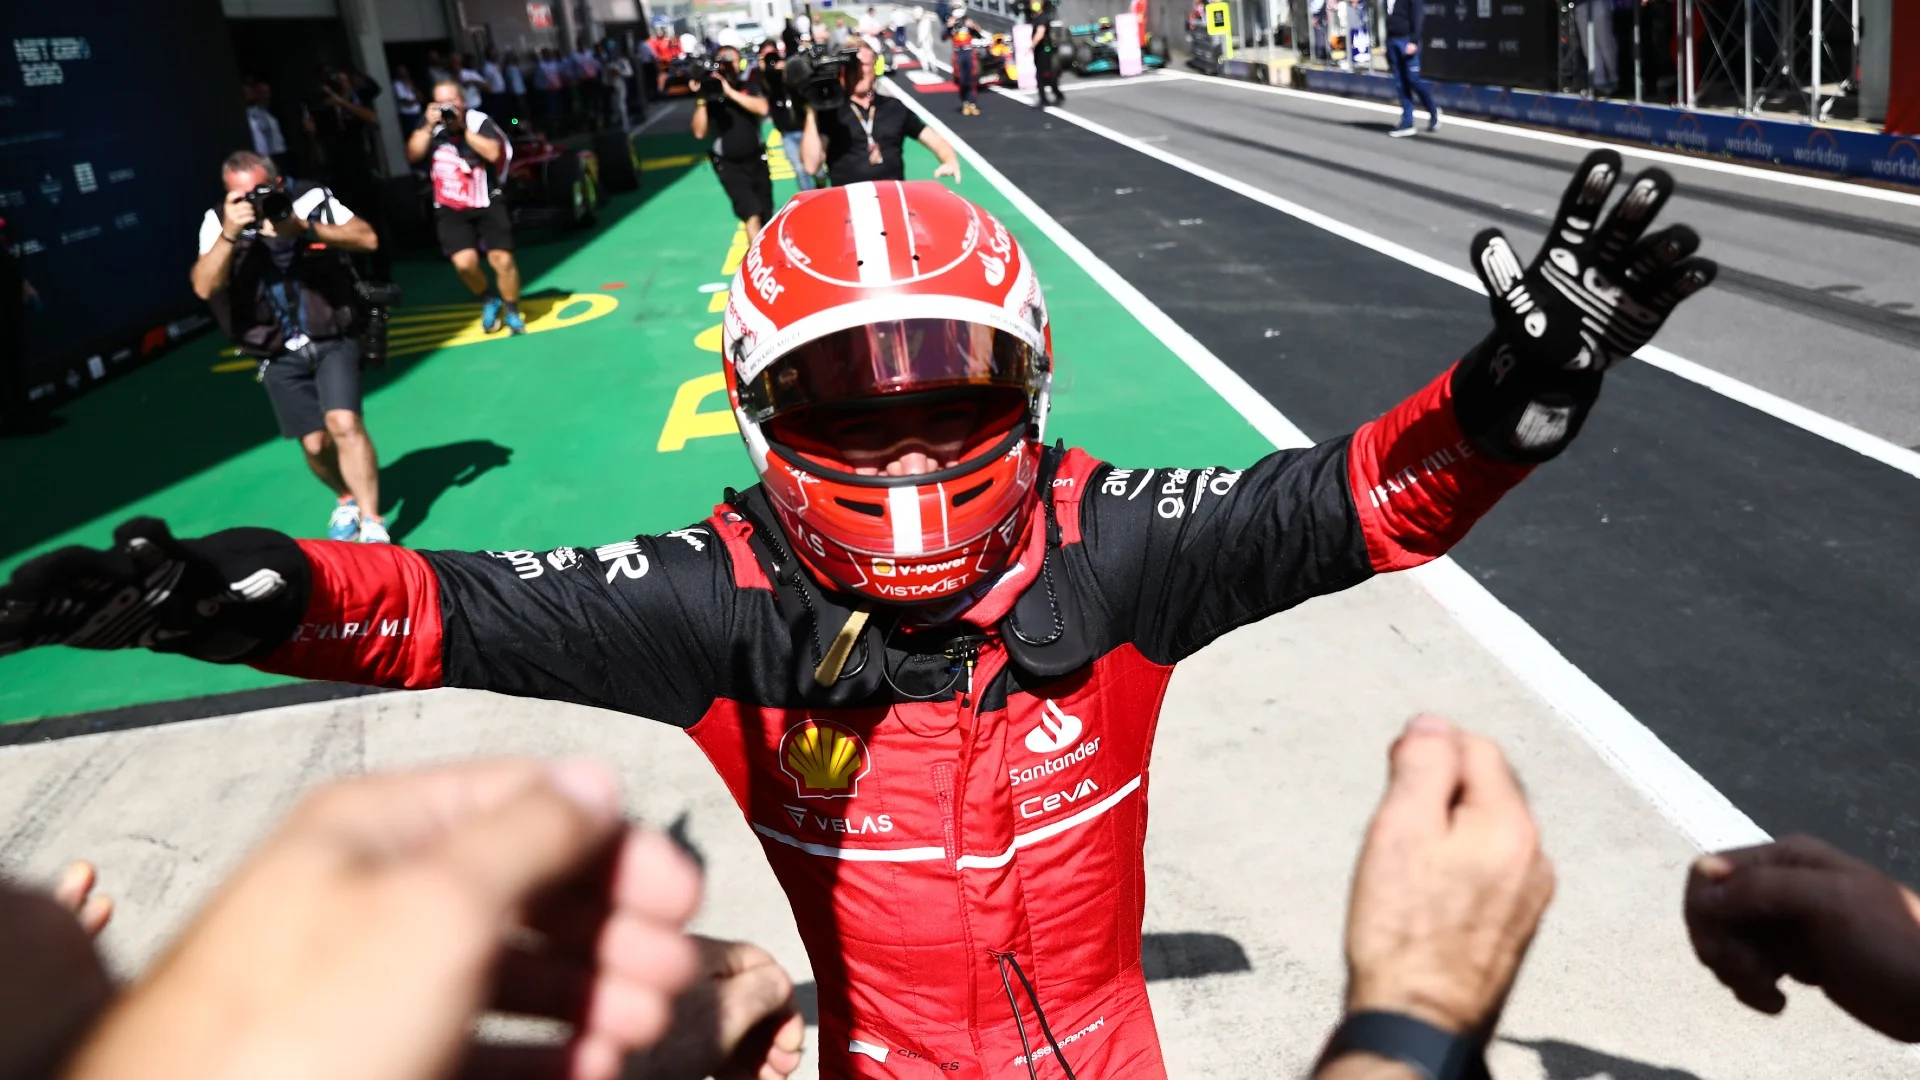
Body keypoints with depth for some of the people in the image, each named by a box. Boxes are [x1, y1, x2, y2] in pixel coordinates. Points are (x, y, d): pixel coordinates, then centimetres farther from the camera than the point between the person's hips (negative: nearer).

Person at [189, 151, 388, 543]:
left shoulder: (311, 200, -6)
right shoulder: (217, 222, -5)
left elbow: (367, 239, -15)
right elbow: (204, 287, -16)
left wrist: (304, 228, -25)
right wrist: (230, 233, -27)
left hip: (332, 340, -2)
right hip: (280, 355, 2)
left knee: (344, 423, -20)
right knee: (315, 442, 2)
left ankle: (371, 521, -12)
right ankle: (345, 499, 33)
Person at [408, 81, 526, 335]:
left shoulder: (479, 121, -9)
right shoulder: (429, 124, 3)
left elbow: (493, 153, -24)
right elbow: (413, 155, -6)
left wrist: (463, 126, -23)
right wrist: (429, 127, -15)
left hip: (487, 204, -2)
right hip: (450, 209, 2)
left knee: (501, 259, -11)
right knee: (464, 262, -15)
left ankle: (512, 311, 14)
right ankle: (489, 301, 16)